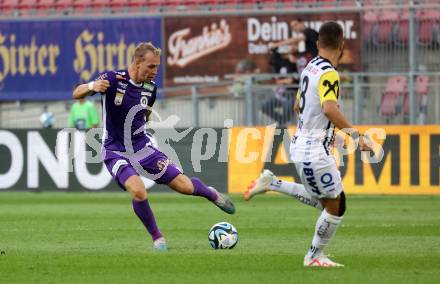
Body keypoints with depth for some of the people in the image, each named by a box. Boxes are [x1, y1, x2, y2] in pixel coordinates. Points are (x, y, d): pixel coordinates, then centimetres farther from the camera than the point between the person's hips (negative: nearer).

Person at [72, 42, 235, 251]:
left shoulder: (151, 87, -1)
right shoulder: (113, 79, -17)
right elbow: (76, 94, -21)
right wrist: (92, 87, -38)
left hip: (142, 147, 4)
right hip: (116, 152, -4)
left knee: (184, 186, -2)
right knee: (138, 190, -30)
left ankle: (212, 194, 33)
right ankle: (157, 238, -7)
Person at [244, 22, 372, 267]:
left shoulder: (311, 68, 9)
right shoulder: (329, 74, -18)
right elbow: (329, 108, -34)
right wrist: (356, 135, -35)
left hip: (301, 144, 9)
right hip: (315, 151, -9)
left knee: (323, 201, 20)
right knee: (336, 206, 2)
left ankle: (272, 183, 18)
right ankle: (315, 256, 12)